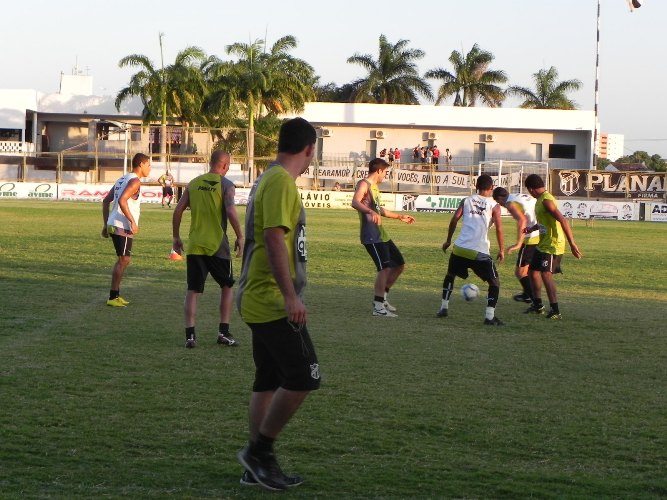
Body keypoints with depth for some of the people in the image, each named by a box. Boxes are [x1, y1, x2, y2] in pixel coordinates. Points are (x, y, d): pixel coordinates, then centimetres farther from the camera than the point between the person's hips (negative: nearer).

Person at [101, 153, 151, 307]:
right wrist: (133, 222, -23)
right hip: (122, 227, -10)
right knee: (124, 260, -6)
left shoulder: (122, 179, 19)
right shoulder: (135, 181, -11)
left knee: (123, 260, 17)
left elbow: (106, 201, 20)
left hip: (113, 225, 10)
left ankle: (116, 295, 21)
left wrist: (106, 224, 21)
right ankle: (113, 297, -6)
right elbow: (122, 200, -26)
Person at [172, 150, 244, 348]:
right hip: (217, 246, -3)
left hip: (194, 246, 3)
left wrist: (176, 237, 14)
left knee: (193, 291, 6)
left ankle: (190, 334, -3)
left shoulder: (193, 184, 9)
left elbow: (178, 211, 5)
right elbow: (231, 211, -17)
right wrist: (240, 237, -8)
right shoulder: (226, 185, -4)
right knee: (227, 287, 14)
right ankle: (224, 332, 10)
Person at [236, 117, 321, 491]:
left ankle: (258, 466, 15)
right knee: (305, 377, -9)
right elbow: (274, 238, -24)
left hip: (263, 302, 10)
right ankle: (259, 450, -2)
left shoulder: (270, 179, 17)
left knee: (269, 383, 12)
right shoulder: (281, 182, -15)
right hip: (273, 302, -10)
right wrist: (290, 295, -26)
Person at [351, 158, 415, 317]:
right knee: (385, 267, -18)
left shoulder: (374, 186, 21)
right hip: (371, 236, -10)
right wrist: (370, 212, -46)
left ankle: (382, 297, 22)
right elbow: (355, 202, -29)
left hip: (381, 235, 10)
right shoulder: (364, 184, -9)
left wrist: (400, 217, 46)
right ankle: (378, 307, -13)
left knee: (399, 264, 14)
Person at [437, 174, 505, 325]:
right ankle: (489, 316, -4)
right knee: (495, 282, 9)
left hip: (460, 248, 3)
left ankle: (444, 308, 25)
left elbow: (454, 219, 5)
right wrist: (501, 250, 7)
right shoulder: (494, 205, 6)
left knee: (450, 275, 29)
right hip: (480, 251, -3)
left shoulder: (466, 201, 12)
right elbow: (499, 229, -2)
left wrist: (448, 240, 14)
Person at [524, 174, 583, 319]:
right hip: (543, 244, 11)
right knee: (533, 271, 20)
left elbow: (562, 220, -29)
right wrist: (532, 229, 17)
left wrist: (572, 244, -33)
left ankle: (555, 311, -21)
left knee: (546, 275, -20)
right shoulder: (540, 199, 11)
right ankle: (537, 305, 35)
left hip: (552, 245, -11)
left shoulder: (546, 200, -20)